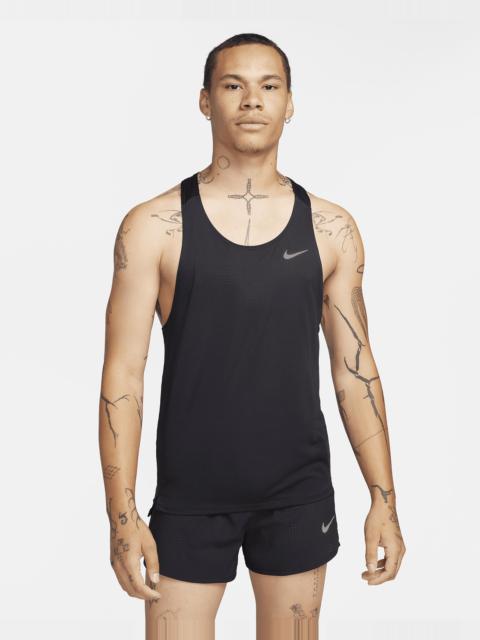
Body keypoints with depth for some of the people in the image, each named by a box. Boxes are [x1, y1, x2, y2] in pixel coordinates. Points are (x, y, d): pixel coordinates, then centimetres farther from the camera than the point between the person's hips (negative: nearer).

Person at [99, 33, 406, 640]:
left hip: (299, 493, 2)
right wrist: (122, 515, -10)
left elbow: (355, 370, 4)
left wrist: (384, 498, 1)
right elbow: (123, 375, -6)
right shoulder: (153, 226, -6)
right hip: (190, 497, -2)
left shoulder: (331, 229, 1)